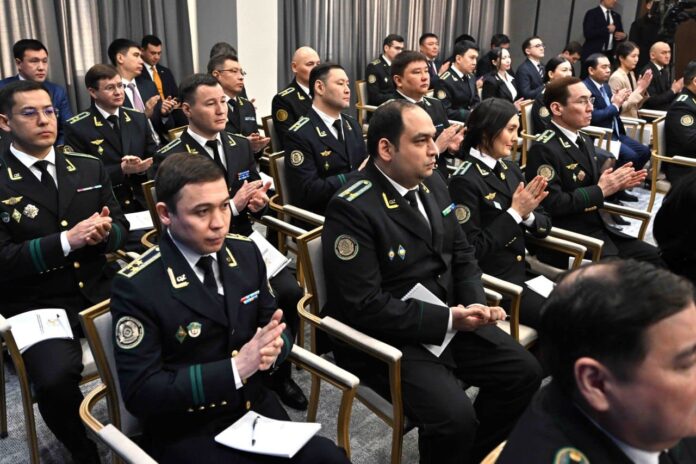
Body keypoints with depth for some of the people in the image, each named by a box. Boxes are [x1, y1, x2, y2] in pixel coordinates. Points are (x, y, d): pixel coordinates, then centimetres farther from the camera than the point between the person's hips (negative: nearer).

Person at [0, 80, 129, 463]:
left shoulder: (89, 167, 10)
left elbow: (120, 227, 13)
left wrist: (105, 233, -12)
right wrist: (67, 240, -20)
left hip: (99, 290, 4)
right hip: (38, 304, -3)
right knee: (54, 380, -29)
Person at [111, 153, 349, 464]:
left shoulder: (245, 252, -1)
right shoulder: (136, 287, -16)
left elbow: (275, 325, 9)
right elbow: (140, 393, -17)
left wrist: (272, 347, -16)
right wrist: (234, 368, -26)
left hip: (256, 406, 5)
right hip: (186, 432, -5)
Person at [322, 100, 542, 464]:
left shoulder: (431, 182, 5)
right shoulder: (352, 208, -20)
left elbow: (461, 253, 12)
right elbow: (365, 306, -23)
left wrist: (475, 303, -7)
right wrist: (447, 320, -21)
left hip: (448, 317, 8)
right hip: (387, 336, -8)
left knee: (523, 371, 1)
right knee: (454, 415, -24)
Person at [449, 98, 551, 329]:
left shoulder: (511, 169, 8)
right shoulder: (465, 181, -15)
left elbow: (544, 227, 8)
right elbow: (472, 248, -18)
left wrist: (527, 213, -13)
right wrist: (514, 213, -17)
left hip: (523, 271, 7)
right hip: (491, 281, -7)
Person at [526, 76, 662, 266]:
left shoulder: (584, 141, 12)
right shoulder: (543, 149, -17)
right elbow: (552, 204, -23)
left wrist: (615, 183, 0)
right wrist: (600, 190, -17)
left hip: (598, 228, 9)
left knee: (655, 258, 3)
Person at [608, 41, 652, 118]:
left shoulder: (631, 74, 10)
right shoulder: (616, 77, -12)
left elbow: (637, 106, 15)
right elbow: (618, 108, -18)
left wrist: (642, 89, -1)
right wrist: (639, 89, -16)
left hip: (633, 120, 7)